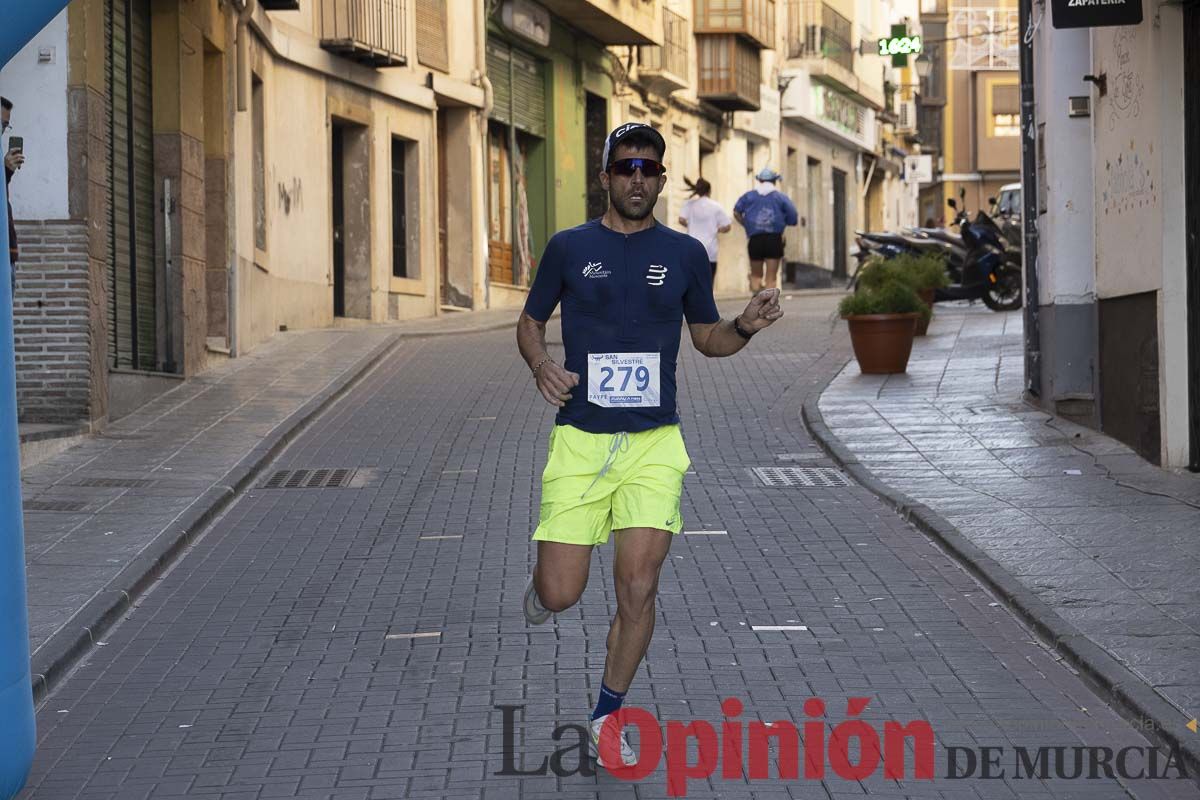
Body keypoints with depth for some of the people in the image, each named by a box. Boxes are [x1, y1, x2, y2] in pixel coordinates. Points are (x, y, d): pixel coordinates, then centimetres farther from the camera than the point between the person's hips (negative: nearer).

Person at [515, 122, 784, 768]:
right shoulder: (569, 247, 3)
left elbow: (707, 337, 16)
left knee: (638, 589, -7)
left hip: (654, 442, 1)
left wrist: (744, 327, -6)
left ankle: (606, 719, 12)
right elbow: (530, 321, 13)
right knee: (561, 595, -5)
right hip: (580, 440, -1)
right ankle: (541, 582, 34)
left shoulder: (685, 254, 7)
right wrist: (542, 364, -8)